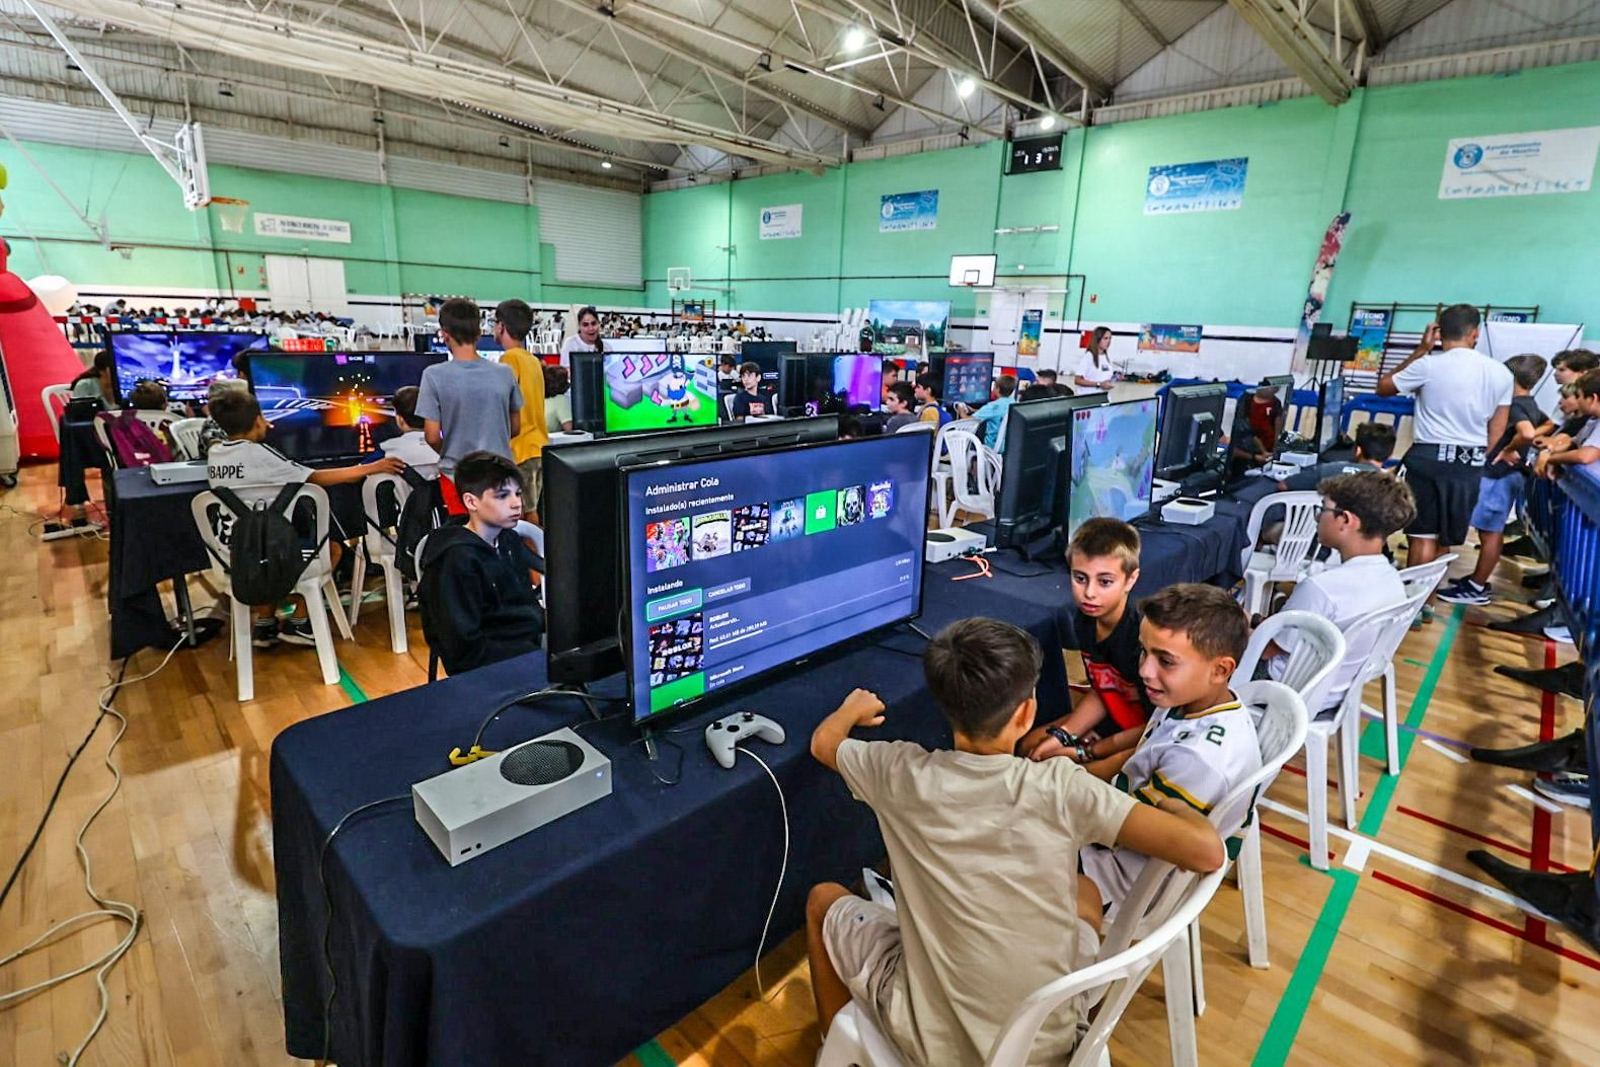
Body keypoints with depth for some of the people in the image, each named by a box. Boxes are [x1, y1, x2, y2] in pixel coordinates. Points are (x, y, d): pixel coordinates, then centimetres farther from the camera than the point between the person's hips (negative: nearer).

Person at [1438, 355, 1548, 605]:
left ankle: (1476, 589, 2)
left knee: (1490, 532, -4)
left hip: (1499, 475, -10)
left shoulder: (1514, 406, -19)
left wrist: (1509, 449, -20)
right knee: (1493, 531, 16)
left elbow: (1528, 433, -37)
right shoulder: (1531, 406, 11)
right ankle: (1478, 579, 25)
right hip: (1508, 475, 10)